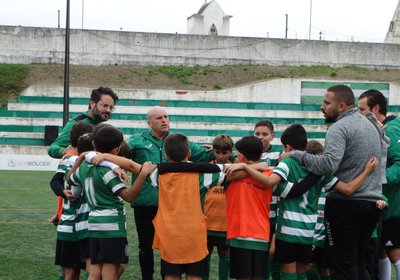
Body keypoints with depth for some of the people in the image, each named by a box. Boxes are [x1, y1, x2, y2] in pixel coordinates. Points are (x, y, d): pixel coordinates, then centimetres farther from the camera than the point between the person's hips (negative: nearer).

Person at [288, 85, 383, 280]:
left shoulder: (340, 128, -12)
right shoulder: (370, 125, 18)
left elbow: (328, 165, -25)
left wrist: (296, 155, -15)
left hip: (346, 203, -8)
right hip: (373, 202, 8)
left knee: (345, 264, -3)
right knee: (358, 261, 15)